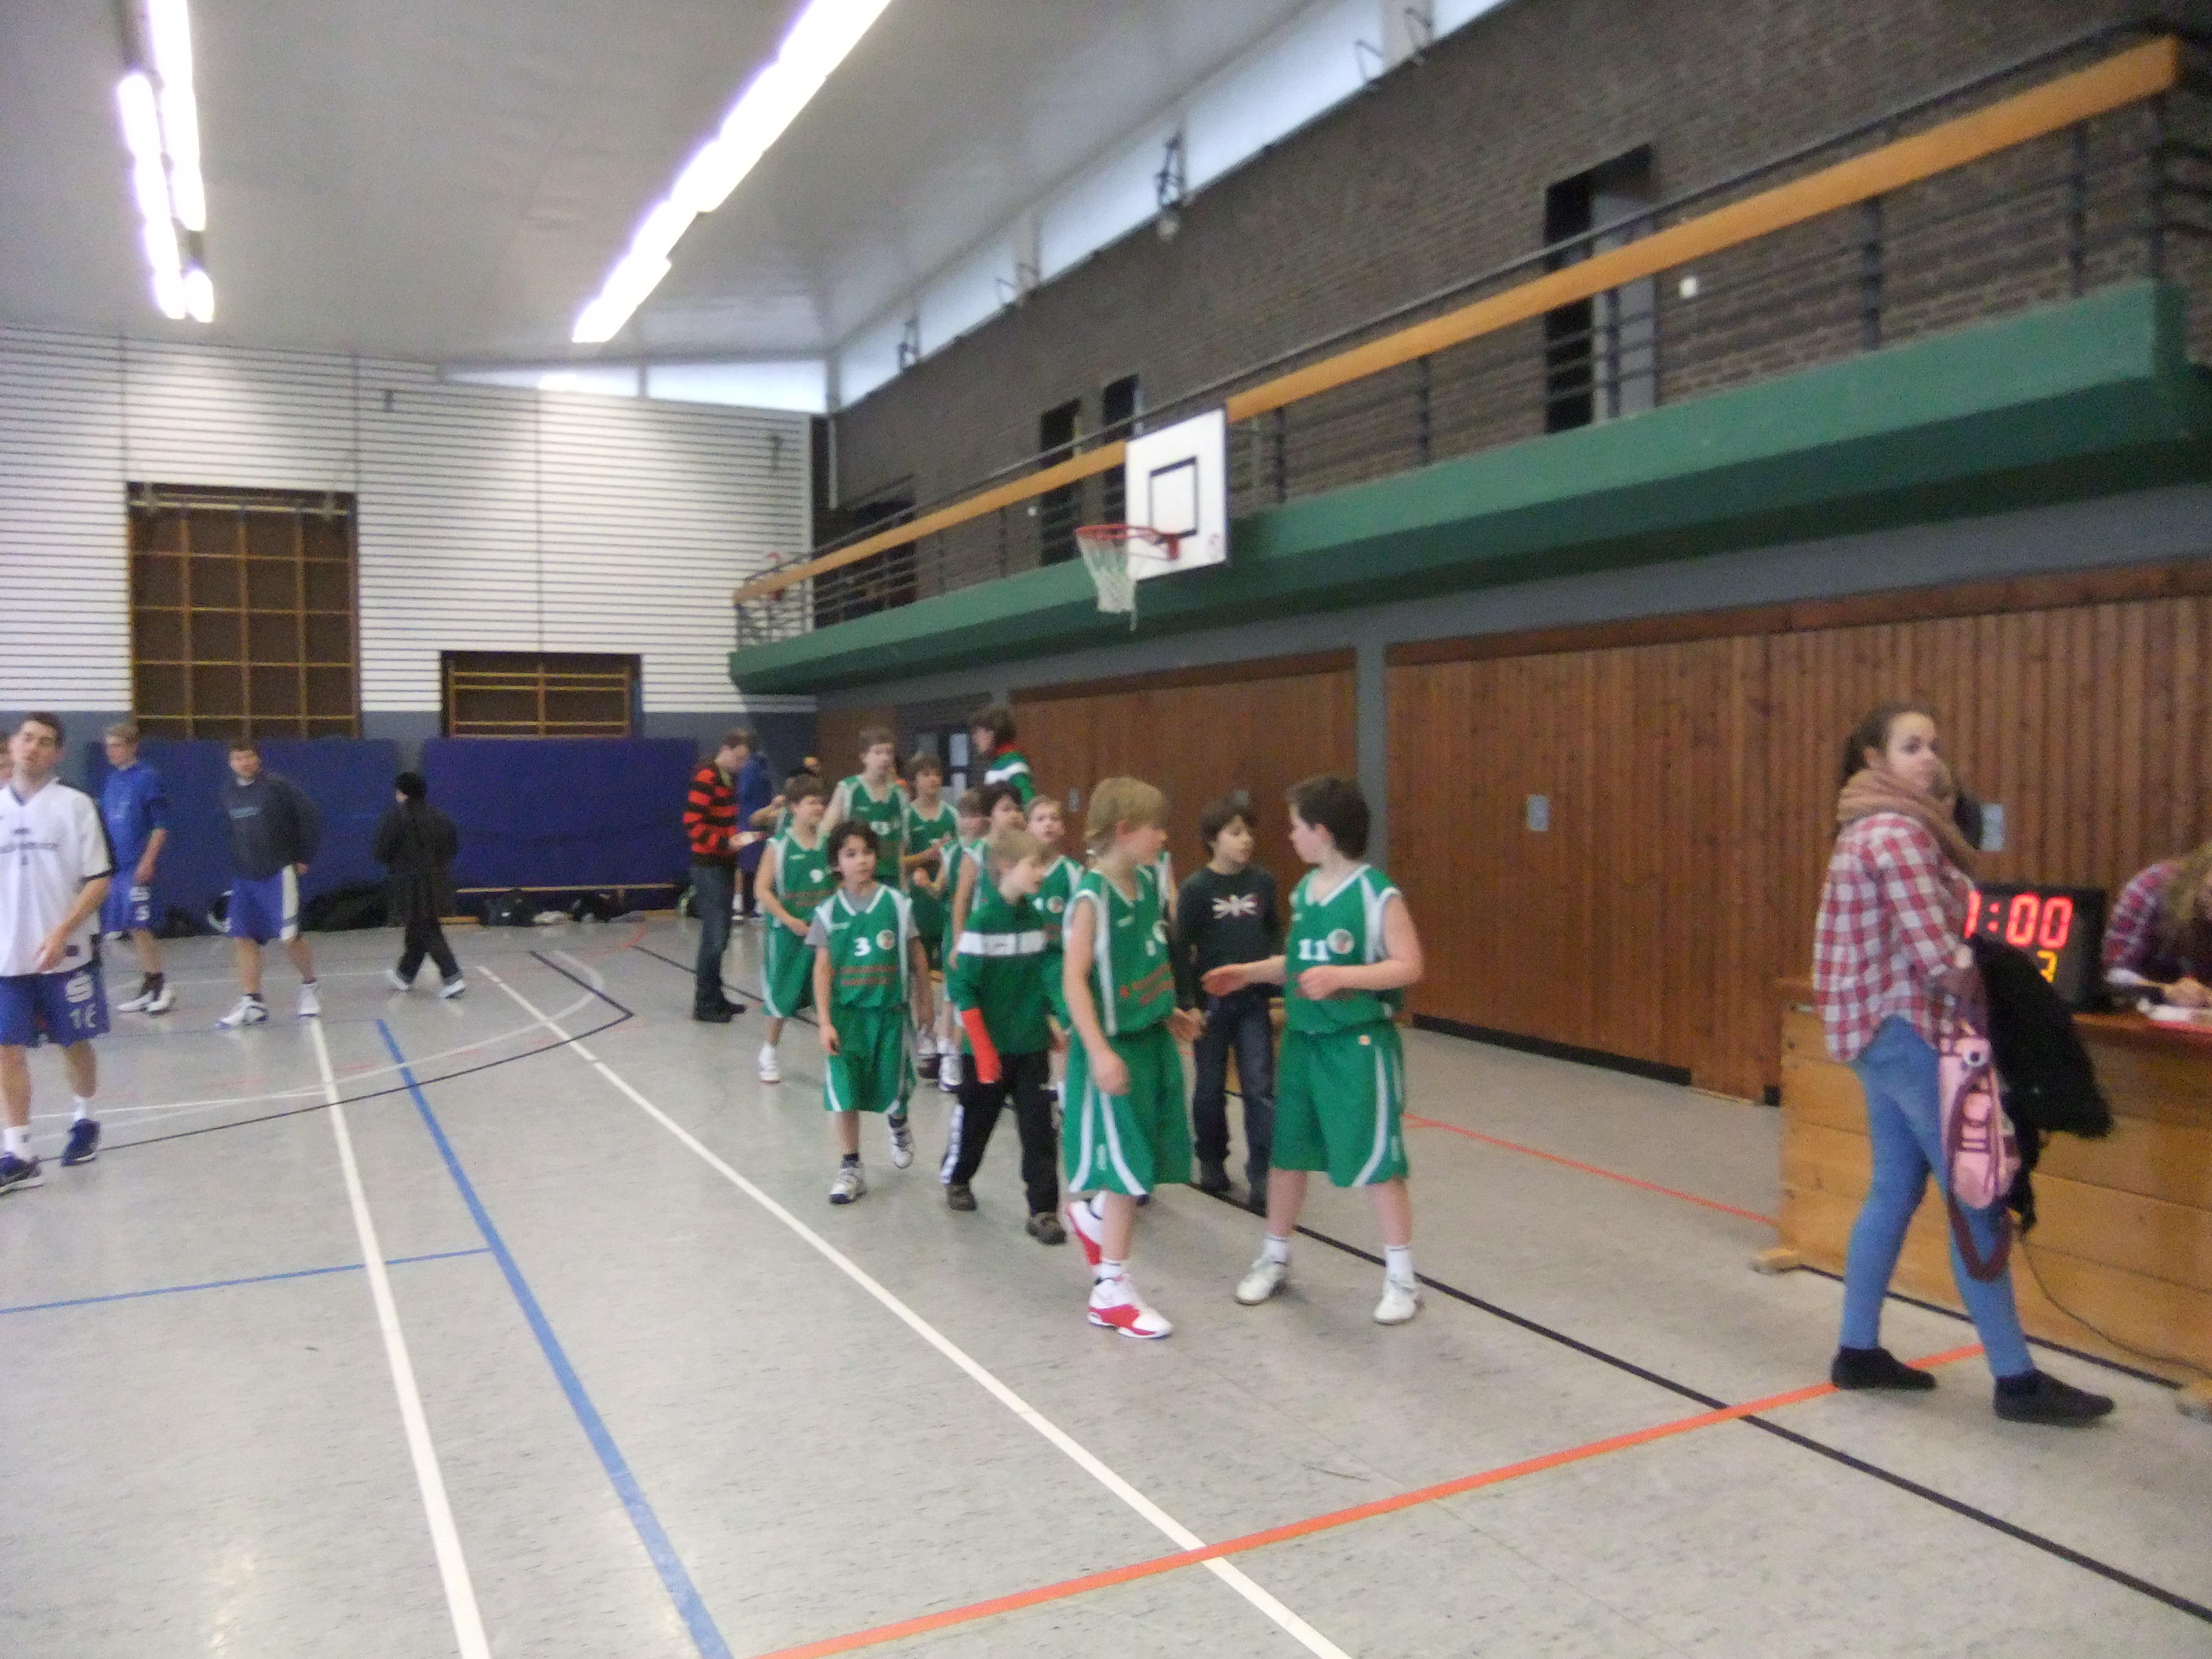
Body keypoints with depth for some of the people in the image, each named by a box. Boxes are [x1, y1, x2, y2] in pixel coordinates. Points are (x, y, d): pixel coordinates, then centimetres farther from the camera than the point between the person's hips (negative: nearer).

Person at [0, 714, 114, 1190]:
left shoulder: (76, 805, -5)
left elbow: (99, 879, -7)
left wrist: (62, 932, -17)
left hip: (65, 953, -3)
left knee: (74, 1042, 10)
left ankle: (85, 1120, 32)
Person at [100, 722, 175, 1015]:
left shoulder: (147, 777, -8)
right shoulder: (111, 780, 14)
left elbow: (161, 825, -10)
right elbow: (107, 824, 21)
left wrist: (148, 861, -16)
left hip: (138, 867, -7)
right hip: (117, 867, 7)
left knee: (139, 926, -7)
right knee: (133, 928, 8)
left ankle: (160, 986, 1)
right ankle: (148, 989, 14)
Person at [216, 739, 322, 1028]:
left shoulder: (278, 786, -9)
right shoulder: (226, 794, 7)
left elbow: (309, 818, -6)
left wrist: (304, 858, -4)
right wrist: (237, 863, 17)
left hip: (278, 874, -5)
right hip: (243, 877, 5)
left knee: (289, 937, -6)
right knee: (242, 938, 1)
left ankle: (309, 987, 17)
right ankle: (252, 1003, 6)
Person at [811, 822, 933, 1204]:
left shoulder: (896, 903, -4)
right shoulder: (829, 911, -3)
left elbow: (916, 957, 5)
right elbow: (823, 969, -3)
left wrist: (924, 1004, 11)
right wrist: (825, 1022, -8)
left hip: (889, 1009, 0)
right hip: (845, 1012, 0)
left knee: (890, 1089, 9)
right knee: (843, 1091, -2)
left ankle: (898, 1125, 44)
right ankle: (850, 1168, 13)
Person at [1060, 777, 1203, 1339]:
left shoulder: (1147, 881, 5)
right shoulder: (1092, 897, -18)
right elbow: (1074, 979, -21)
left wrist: (1169, 1012, 18)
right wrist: (1099, 1052, -26)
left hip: (1153, 1039, 8)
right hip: (1115, 1045, -8)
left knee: (1146, 1160, 15)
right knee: (1127, 1167, 0)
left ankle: (1091, 1212, 42)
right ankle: (1110, 1290, 13)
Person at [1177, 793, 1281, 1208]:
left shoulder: (1263, 881, 0)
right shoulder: (1196, 888, -9)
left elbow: (1275, 937, 8)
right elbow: (1181, 949, -6)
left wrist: (1278, 991, 4)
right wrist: (1187, 1002, -10)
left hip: (1254, 1001, 2)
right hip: (1212, 1001, -2)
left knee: (1260, 1089, -1)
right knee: (1210, 1089, 11)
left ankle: (1262, 1175, 5)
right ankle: (1212, 1162, 29)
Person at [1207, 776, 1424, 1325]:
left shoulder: (1378, 894, -16)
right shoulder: (1305, 889, 6)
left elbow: (1409, 967, -20)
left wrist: (1341, 976, -30)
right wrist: (1249, 972, 13)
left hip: (1359, 1043, -7)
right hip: (1303, 1039, 7)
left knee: (1377, 1160, 1)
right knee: (1287, 1151, 14)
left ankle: (1402, 1277, 15)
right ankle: (1274, 1259, 30)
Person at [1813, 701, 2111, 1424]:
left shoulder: (1873, 830, 16)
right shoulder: (1897, 833, -16)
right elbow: (1935, 952, -22)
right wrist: (1981, 1002, -6)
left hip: (1884, 1028, 10)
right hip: (1910, 1030, -10)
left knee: (1895, 1189, 14)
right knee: (1977, 1201, -3)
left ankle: (1859, 1352, 21)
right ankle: (2017, 1380, 5)